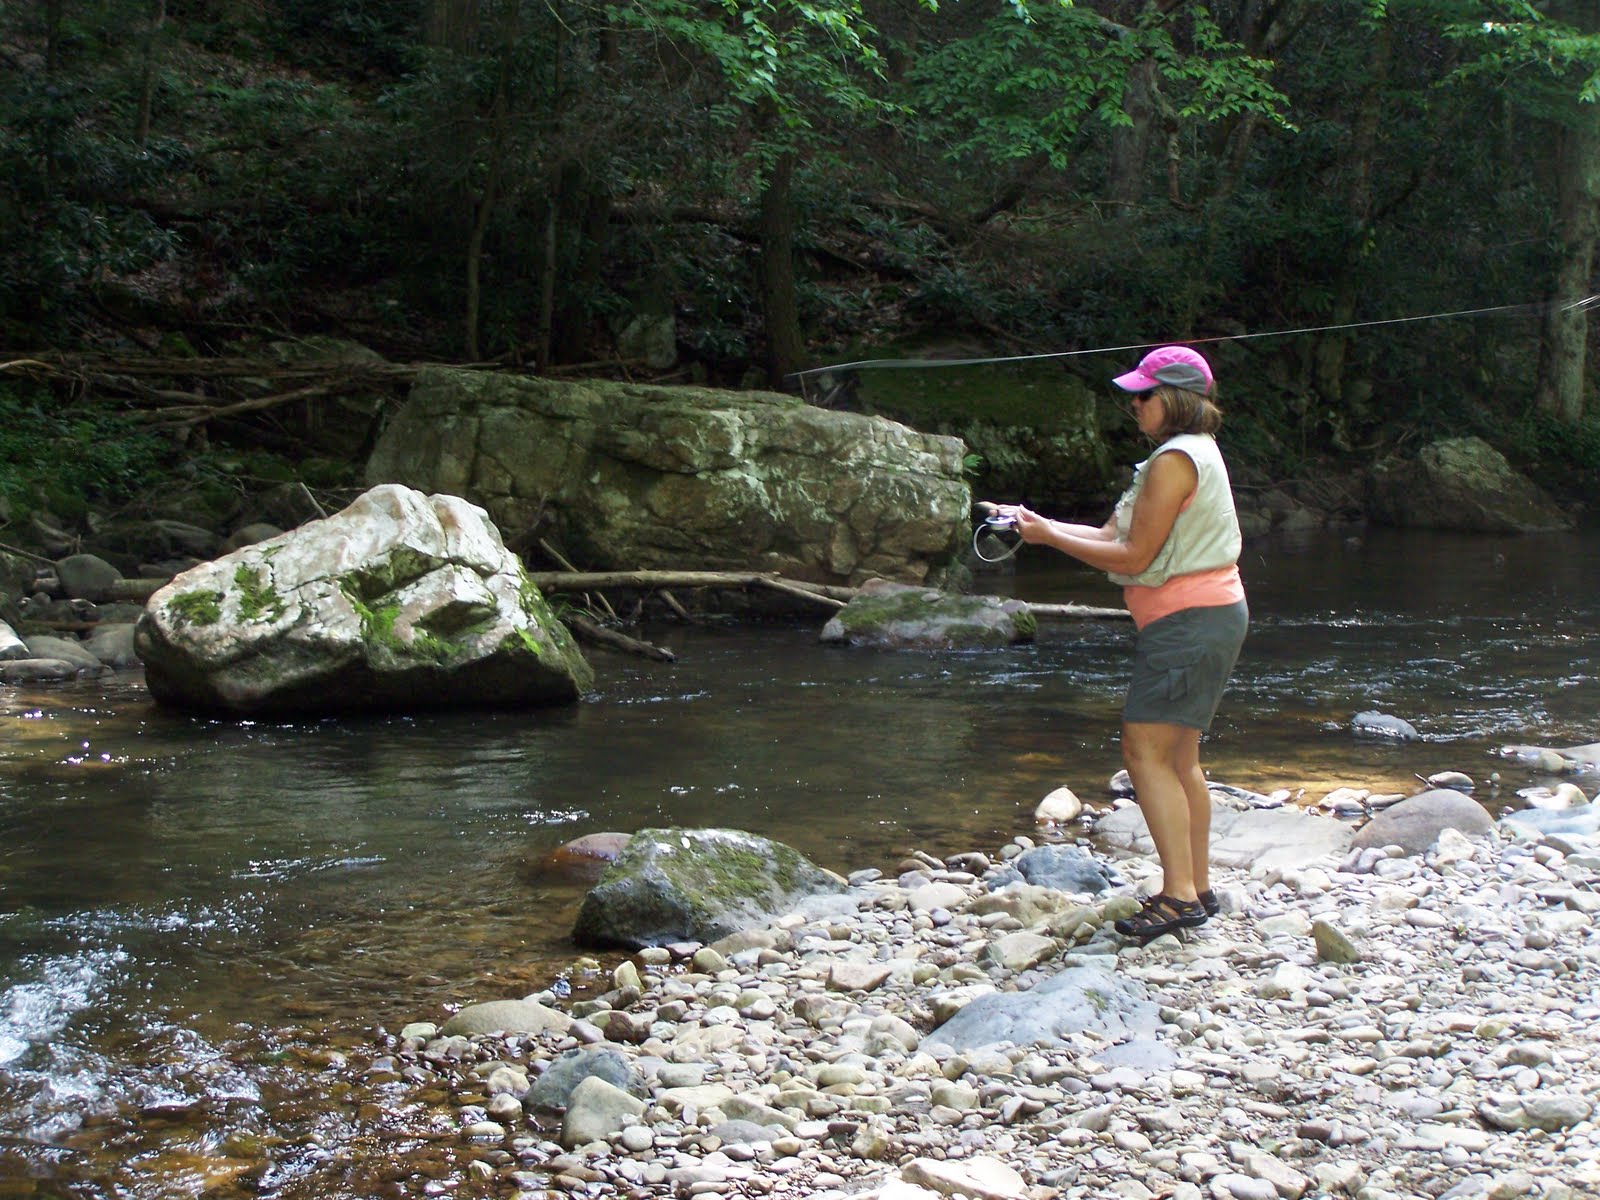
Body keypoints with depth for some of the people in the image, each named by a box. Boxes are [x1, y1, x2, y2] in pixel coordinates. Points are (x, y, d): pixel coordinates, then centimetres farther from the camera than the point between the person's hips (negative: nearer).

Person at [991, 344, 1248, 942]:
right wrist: (1039, 522, 6)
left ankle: (1179, 895, -14)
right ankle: (1197, 889, 19)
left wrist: (1050, 537, -11)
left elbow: (1133, 556, -17)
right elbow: (1112, 534, 14)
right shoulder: (1191, 452, 18)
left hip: (1187, 620, -11)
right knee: (1178, 757, 13)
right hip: (1205, 618, 11)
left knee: (1146, 750, -13)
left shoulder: (1176, 459, -15)